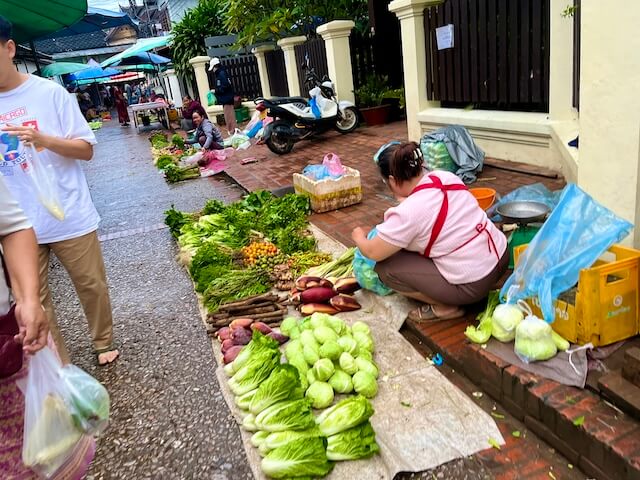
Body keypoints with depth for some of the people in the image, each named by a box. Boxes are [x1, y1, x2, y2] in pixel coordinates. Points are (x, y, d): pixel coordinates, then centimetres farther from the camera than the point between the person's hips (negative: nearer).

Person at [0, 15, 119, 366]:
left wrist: (44, 139, -21)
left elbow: (87, 150, -5)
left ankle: (104, 343, 33)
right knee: (32, 298, 9)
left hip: (69, 216, -2)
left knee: (91, 285, 10)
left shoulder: (50, 92, -4)